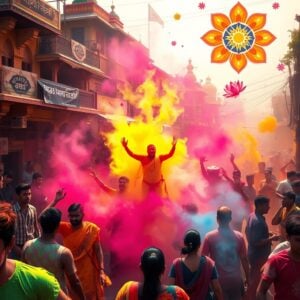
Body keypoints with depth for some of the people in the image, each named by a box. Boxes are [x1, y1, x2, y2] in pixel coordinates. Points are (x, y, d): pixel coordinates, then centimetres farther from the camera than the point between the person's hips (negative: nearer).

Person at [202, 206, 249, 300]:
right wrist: (247, 278, 10)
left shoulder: (209, 237, -11)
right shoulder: (239, 236, -7)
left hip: (219, 280, -1)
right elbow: (244, 259, -3)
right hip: (236, 280, 2)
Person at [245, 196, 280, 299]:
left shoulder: (252, 215, 1)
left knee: (253, 278, 25)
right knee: (257, 280, 7)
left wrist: (267, 234, 9)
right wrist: (271, 238, -20)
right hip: (259, 255, -10)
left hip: (254, 254, 10)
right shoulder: (258, 221, -30)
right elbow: (256, 242, -30)